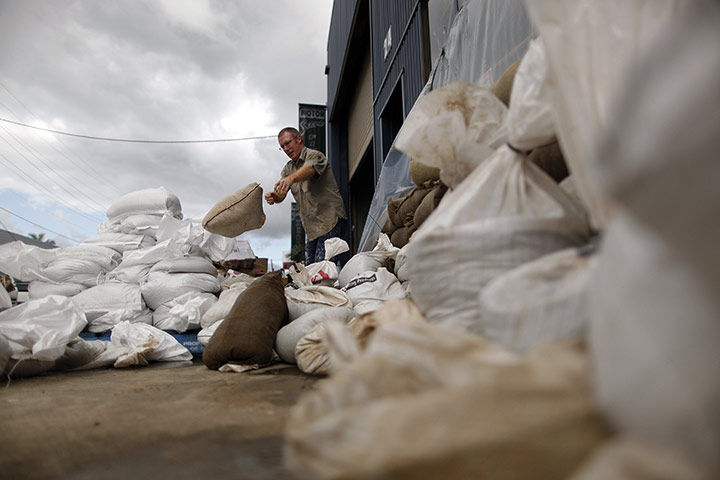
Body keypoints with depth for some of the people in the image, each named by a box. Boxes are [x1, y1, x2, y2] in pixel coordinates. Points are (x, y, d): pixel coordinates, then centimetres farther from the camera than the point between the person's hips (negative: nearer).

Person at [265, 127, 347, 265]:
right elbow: (281, 195, 2)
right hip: (312, 228, 7)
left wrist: (291, 178, -51)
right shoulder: (288, 168, 16)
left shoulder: (314, 156, -5)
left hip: (331, 221, -7)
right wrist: (273, 196, -23)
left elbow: (308, 170, -30)